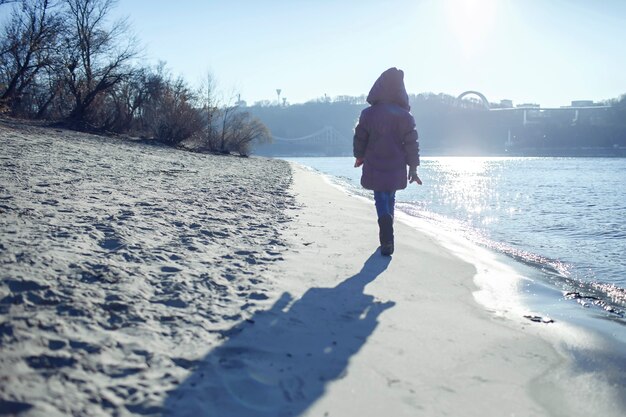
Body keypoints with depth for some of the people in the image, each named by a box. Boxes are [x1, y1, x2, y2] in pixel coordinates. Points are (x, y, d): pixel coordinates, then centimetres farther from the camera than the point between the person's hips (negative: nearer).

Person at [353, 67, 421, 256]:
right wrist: (413, 168, 5)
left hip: (374, 168, -1)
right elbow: (412, 144, -3)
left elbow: (359, 139, 0)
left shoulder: (368, 114, -8)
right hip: (396, 168, 2)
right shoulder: (405, 116, -5)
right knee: (390, 199, 20)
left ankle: (387, 239, -18)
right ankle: (386, 237, 31)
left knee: (381, 201, 4)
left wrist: (359, 157, 18)